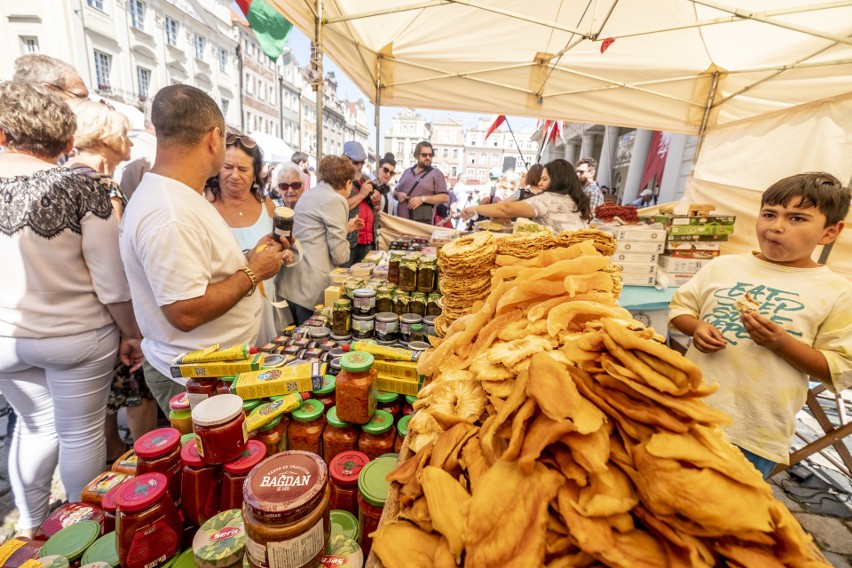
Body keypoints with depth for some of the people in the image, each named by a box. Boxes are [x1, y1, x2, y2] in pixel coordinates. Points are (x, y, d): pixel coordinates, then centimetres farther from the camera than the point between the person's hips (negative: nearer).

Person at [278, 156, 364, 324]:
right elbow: (340, 255, -14)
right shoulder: (335, 200, -12)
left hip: (291, 282, 9)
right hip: (310, 286, -9)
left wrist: (345, 228, 28)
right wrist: (346, 244, 7)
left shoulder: (308, 195, 15)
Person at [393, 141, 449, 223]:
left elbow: (445, 197, -5)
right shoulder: (407, 172, 18)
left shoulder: (436, 174, 4)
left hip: (422, 222, -4)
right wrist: (398, 194, 0)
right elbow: (395, 191, 25)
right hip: (401, 220, 5)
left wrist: (423, 199, -15)